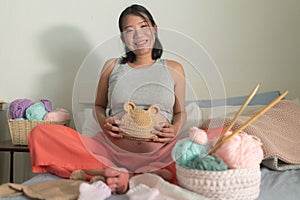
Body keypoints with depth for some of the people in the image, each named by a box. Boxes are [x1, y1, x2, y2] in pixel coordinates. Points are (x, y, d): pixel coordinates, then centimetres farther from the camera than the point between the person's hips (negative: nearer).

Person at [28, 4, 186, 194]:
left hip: (160, 153, 0)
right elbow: (99, 106, 24)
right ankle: (114, 173, -29)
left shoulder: (173, 69, 16)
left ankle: (131, 178, -32)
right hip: (113, 148, 1)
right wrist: (103, 123, 1)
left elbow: (180, 111, 21)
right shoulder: (112, 66, 18)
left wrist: (175, 129, -3)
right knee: (40, 134, -18)